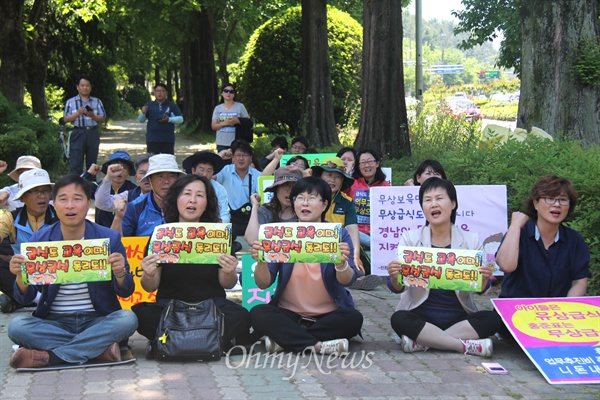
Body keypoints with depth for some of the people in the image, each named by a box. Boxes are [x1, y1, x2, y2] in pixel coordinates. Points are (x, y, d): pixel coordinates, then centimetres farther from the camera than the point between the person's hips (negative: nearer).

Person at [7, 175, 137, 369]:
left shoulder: (109, 238, -2)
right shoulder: (40, 240, 0)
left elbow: (126, 292, 0)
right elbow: (25, 298, -1)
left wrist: (120, 274, -23)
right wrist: (21, 276, -24)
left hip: (98, 321, 0)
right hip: (54, 322, 0)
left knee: (127, 319, -29)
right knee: (16, 326, -26)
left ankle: (48, 356, -25)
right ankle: (99, 348, -24)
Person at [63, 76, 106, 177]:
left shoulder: (97, 102, 14)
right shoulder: (70, 102, 9)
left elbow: (103, 119, 8)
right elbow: (66, 119, 1)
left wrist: (92, 116, -12)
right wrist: (78, 113, -14)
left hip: (93, 134, 2)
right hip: (78, 134, -2)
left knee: (92, 162, 7)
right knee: (75, 164, -9)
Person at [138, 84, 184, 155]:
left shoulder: (172, 105, 8)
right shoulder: (149, 105, 9)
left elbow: (180, 119, 5)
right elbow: (141, 120, 8)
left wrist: (169, 119, -12)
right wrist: (143, 113, -14)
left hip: (168, 139, 0)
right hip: (152, 140, 0)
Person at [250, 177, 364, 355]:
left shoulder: (339, 235, -2)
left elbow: (347, 281, -14)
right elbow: (263, 283, -7)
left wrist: (341, 263, -36)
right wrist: (261, 262, -28)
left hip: (330, 314, 0)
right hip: (288, 314, 0)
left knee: (353, 318, -29)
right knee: (258, 314, -26)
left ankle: (284, 339, -20)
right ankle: (318, 345, -25)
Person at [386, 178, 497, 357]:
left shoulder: (471, 240, 2)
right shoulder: (410, 238, 1)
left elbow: (480, 288, 2)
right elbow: (398, 288, -5)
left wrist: (484, 279, -21)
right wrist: (395, 277, -29)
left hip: (458, 317, 1)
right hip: (421, 317, -1)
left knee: (493, 319, -24)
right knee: (399, 319, -31)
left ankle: (423, 341, -23)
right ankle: (467, 345, -23)